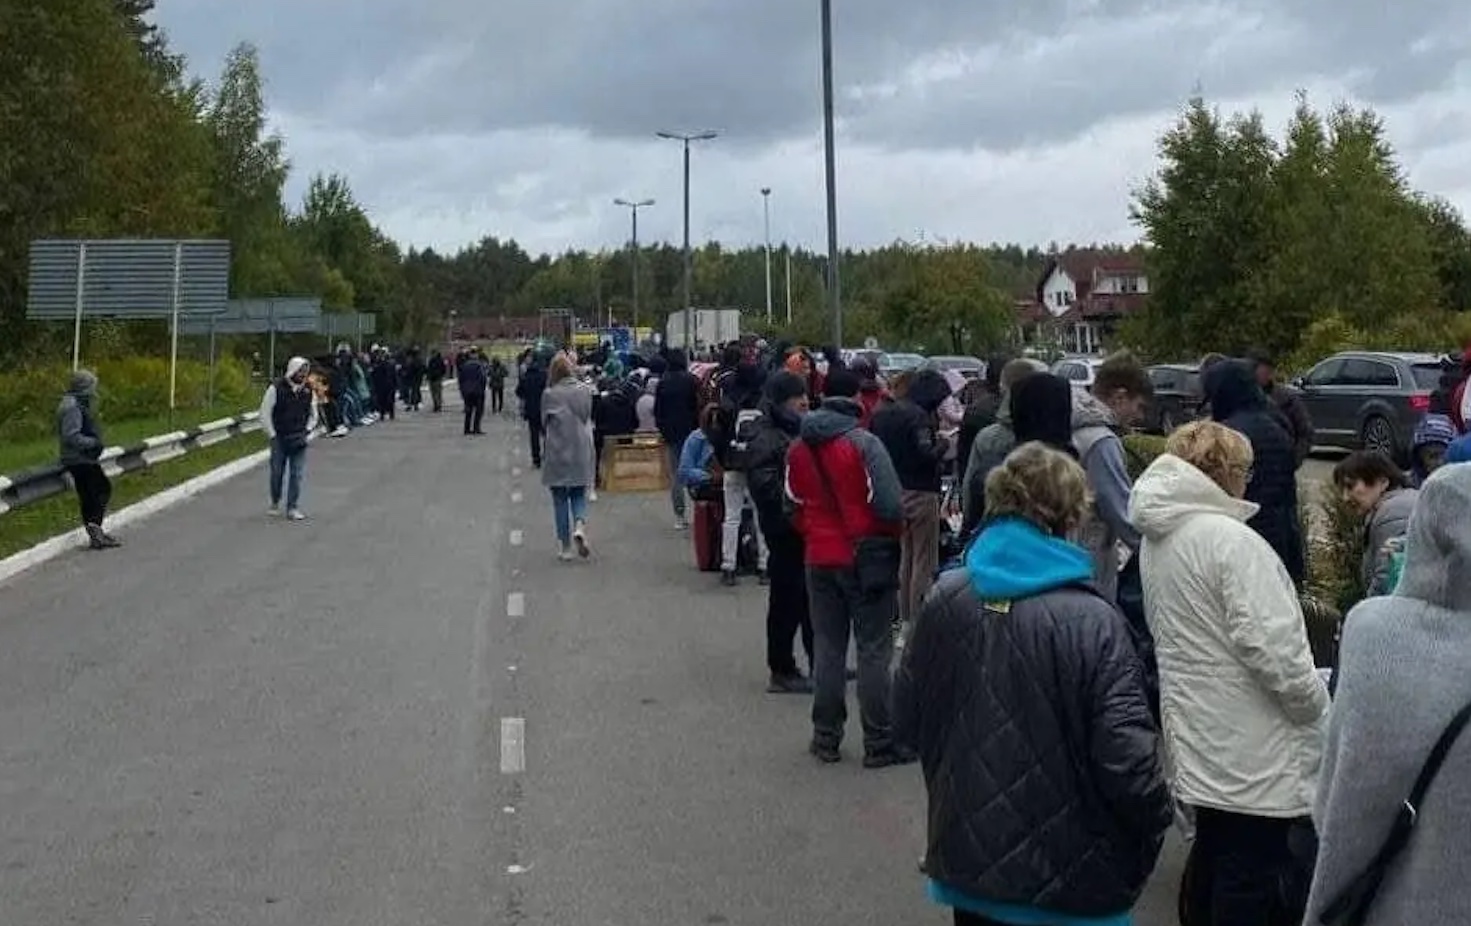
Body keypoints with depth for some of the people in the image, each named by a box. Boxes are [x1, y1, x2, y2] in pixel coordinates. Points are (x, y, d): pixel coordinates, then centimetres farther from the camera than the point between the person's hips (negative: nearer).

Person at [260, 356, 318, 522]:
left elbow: (313, 415, 15)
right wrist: (272, 436, -8)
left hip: (298, 440, 3)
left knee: (298, 474, -2)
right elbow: (265, 414, -7)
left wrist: (306, 431, 1)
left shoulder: (308, 391, 4)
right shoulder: (276, 389, -9)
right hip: (279, 438, -2)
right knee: (277, 473, 6)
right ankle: (275, 503, 28)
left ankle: (293, 508, 4)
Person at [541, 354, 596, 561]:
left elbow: (544, 425, -3)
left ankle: (565, 547, 10)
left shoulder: (550, 394, -11)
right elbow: (589, 420, 8)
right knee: (579, 496, 14)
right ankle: (579, 526, -15)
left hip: (557, 454, -2)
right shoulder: (585, 392, 0)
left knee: (560, 500, 8)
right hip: (582, 453, 3)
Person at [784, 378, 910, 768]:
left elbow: (794, 507, 8)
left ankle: (826, 737, 19)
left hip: (819, 559, 5)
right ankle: (879, 743, 5)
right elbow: (890, 505, -18)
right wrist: (892, 538, 0)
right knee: (874, 650, 2)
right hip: (866, 556, -5)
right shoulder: (863, 443, -14)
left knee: (827, 646, 14)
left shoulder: (798, 449, 3)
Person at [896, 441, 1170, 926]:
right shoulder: (1091, 622, -20)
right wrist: (1153, 827, -2)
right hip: (1068, 883, -4)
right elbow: (1128, 759, -21)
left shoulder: (944, 600, -6)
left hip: (967, 863, 4)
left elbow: (907, 721, 3)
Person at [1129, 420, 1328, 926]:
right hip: (1254, 751, -9)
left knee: (1213, 855, 22)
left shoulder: (1156, 540, 9)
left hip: (1201, 739, 9)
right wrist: (1317, 707, -5)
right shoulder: (1229, 540, -19)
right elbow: (1270, 644, -22)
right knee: (1254, 882, -2)